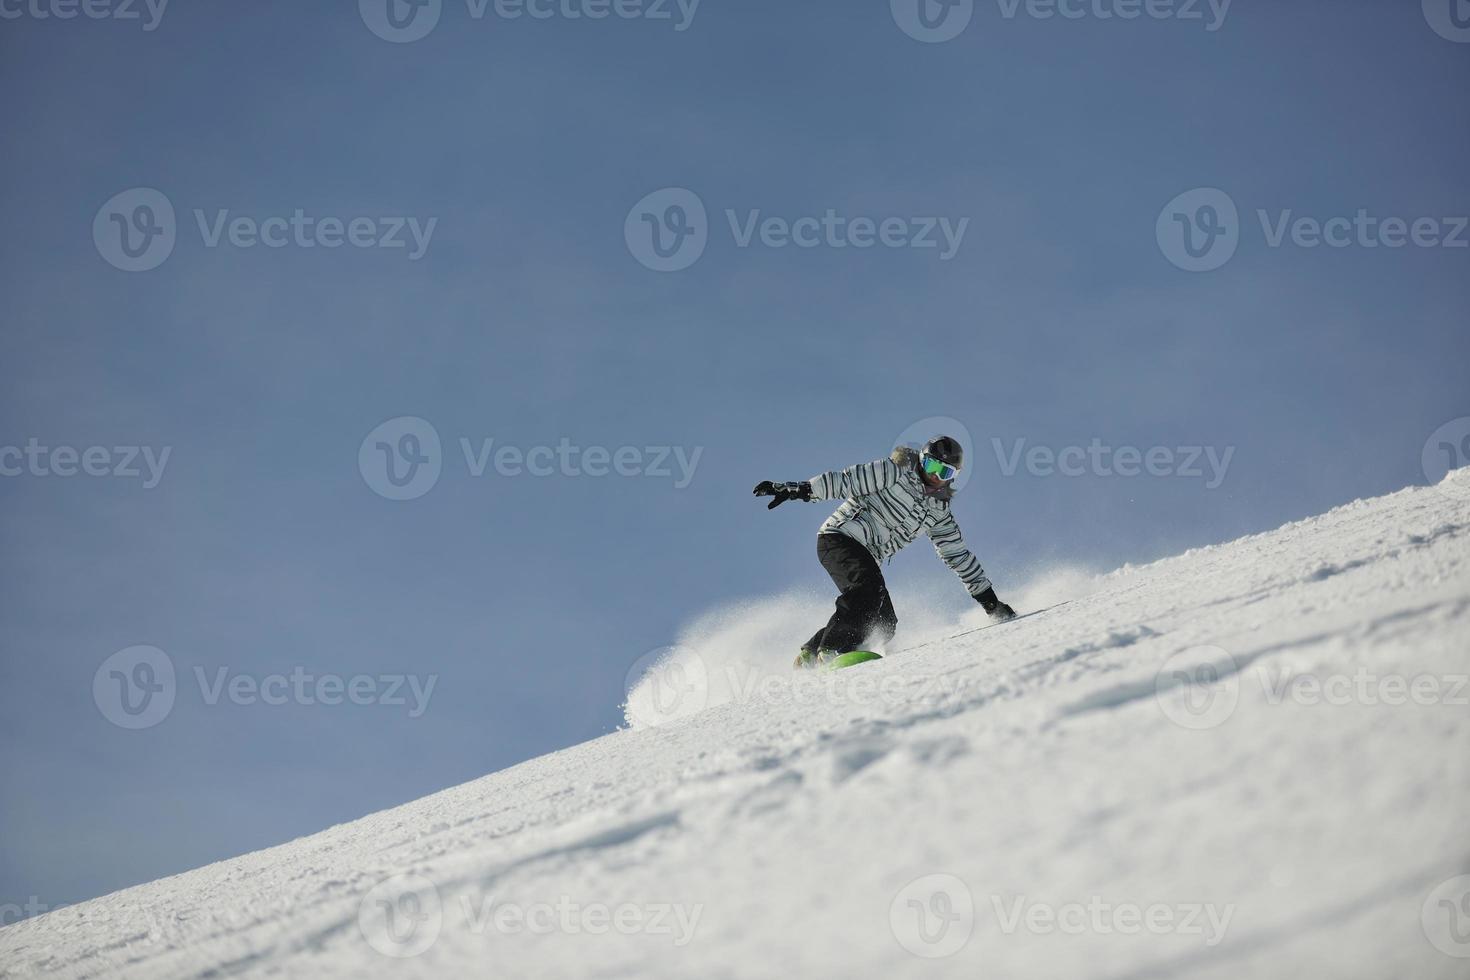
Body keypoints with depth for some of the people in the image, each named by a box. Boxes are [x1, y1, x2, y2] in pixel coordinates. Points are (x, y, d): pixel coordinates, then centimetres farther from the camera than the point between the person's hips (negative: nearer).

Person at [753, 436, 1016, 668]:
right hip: (839, 537, -8)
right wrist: (797, 490, -20)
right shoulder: (896, 473, -5)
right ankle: (834, 648, -38)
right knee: (870, 584, -32)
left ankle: (811, 655, -1)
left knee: (883, 622, -4)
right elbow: (846, 479, -11)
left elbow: (959, 556, 19)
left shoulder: (939, 512, 14)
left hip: (864, 556, 8)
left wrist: (989, 600, 16)